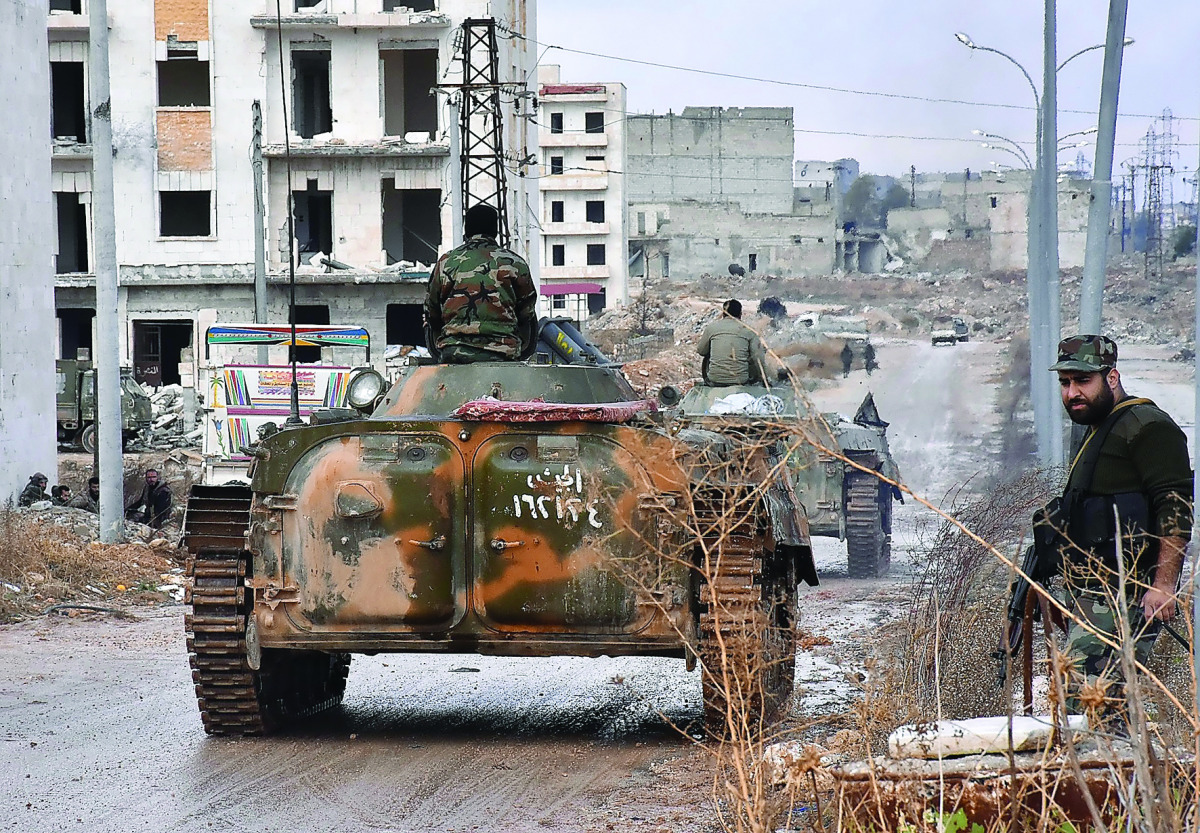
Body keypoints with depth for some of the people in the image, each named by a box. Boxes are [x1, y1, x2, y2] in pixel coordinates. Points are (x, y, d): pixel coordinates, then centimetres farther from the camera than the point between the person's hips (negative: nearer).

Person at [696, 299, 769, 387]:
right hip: (740, 382, -1)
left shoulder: (711, 327, 3)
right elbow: (759, 359, -3)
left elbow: (701, 351, 16)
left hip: (715, 381, 1)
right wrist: (764, 381, 8)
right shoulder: (748, 330, 0)